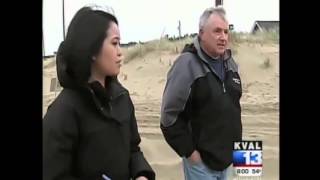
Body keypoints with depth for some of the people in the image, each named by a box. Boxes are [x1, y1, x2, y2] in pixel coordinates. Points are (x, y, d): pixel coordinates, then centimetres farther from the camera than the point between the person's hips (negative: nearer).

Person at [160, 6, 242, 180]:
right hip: (201, 159, -6)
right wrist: (189, 151, -15)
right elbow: (170, 116, -18)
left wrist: (235, 142, 14)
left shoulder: (230, 63, 6)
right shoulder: (187, 65, -17)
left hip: (227, 157, 7)